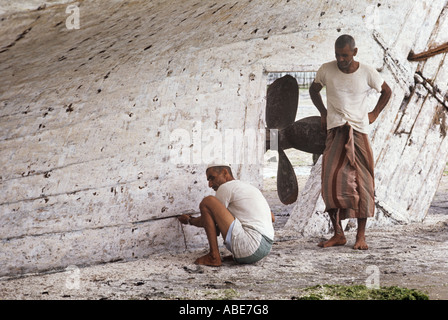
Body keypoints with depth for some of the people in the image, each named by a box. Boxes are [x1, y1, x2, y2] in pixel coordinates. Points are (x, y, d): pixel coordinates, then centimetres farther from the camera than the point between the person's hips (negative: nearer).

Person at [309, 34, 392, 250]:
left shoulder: (367, 73, -4)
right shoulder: (326, 70, -1)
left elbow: (386, 91, 14)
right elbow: (314, 90, 19)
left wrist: (374, 114, 7)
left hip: (359, 130, -1)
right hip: (335, 131, 1)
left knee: (362, 181, -3)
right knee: (331, 180, -8)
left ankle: (361, 235, 3)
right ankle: (338, 234, -1)